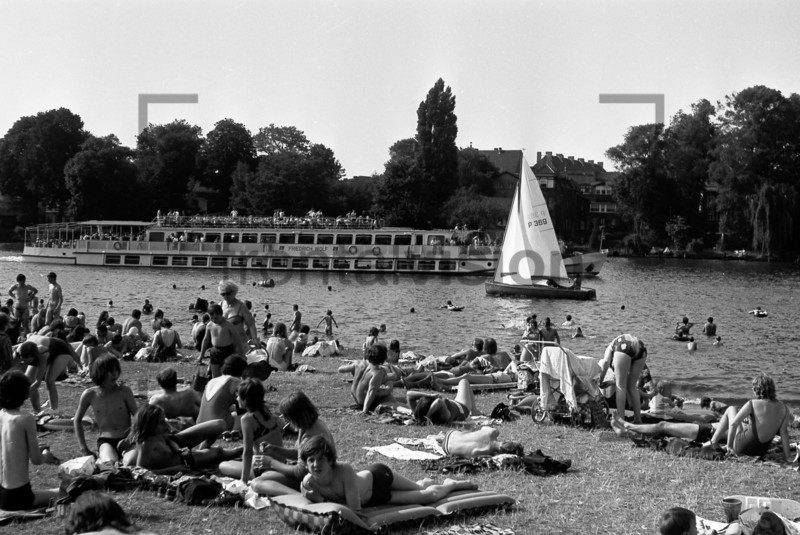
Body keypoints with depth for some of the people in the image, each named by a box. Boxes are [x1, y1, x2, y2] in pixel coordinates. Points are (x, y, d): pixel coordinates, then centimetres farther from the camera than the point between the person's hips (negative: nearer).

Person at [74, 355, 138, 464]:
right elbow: (78, 420, 12)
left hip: (127, 439, 2)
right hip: (105, 440, -2)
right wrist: (84, 448, 7)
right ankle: (100, 459, -6)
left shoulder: (124, 391, -2)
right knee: (110, 463, -36)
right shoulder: (90, 394, -1)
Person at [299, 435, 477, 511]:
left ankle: (451, 484, 47)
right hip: (372, 500, 3)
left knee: (432, 495, 15)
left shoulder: (344, 470, -40)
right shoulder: (307, 484, -29)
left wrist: (326, 501, -36)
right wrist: (317, 500, -35)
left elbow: (354, 508, -40)